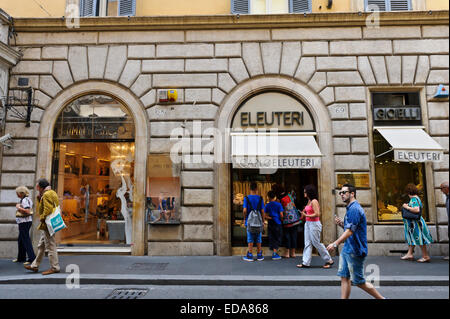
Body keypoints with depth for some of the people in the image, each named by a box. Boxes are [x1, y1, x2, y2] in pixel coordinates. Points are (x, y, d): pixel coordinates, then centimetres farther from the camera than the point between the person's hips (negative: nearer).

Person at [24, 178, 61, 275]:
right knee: (41, 246, 19)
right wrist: (39, 198, 7)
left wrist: (42, 218, -13)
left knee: (50, 246, -3)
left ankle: (54, 267, 4)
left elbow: (48, 209, -26)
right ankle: (35, 265, 30)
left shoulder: (46, 195, -17)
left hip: (48, 224, -11)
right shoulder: (52, 192, 15)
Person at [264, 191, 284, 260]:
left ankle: (274, 252, 18)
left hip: (270, 224, 3)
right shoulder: (278, 204, -6)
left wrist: (271, 218, 5)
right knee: (277, 239, 3)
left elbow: (266, 216, -4)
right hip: (277, 223, -3)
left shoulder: (267, 206, 1)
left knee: (272, 238, 12)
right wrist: (281, 220, 10)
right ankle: (275, 254, -1)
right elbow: (281, 215, -7)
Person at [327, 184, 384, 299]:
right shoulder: (351, 208, 15)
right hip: (347, 249, 10)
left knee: (359, 282, 4)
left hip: (355, 251, -10)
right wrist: (342, 224, 5)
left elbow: (350, 231, -25)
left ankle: (381, 298, 21)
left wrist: (335, 244, -28)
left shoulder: (354, 209, -18)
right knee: (344, 278, 9)